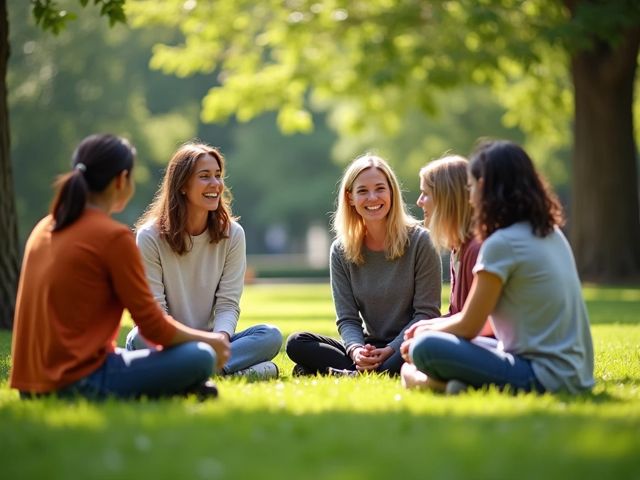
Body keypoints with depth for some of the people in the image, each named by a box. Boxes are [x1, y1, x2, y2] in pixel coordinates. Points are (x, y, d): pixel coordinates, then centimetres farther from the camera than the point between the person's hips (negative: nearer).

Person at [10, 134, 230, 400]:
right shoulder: (114, 237, -11)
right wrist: (209, 339, 9)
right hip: (79, 384, -8)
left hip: (32, 386, 8)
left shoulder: (44, 229, 12)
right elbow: (153, 326, -9)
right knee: (200, 358, -6)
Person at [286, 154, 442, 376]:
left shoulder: (419, 241, -4)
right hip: (370, 346, 4)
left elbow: (426, 312, -7)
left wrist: (390, 350, -21)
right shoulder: (341, 250, 5)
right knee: (297, 343, -17)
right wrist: (356, 350, -22)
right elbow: (347, 318, 1)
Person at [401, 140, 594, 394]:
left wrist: (426, 333, 11)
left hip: (546, 377, -9)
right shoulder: (552, 233, 12)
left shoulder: (501, 243, -14)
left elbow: (468, 327, -6)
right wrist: (435, 325, 20)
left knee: (427, 348, -19)